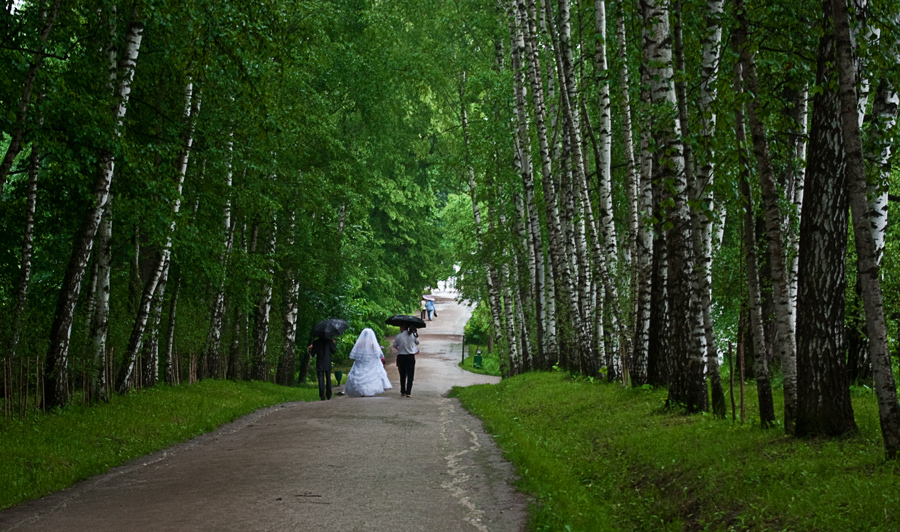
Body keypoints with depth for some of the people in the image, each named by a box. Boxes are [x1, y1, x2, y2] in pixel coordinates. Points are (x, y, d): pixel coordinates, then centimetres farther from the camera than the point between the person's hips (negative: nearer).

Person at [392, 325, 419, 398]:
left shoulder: (398, 336, -8)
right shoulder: (413, 335, -5)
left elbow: (394, 346, 4)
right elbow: (417, 342, 13)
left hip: (401, 357, 0)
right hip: (411, 357, 0)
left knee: (402, 376, 14)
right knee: (410, 375, 3)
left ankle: (403, 392, 18)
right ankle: (408, 392, -5)